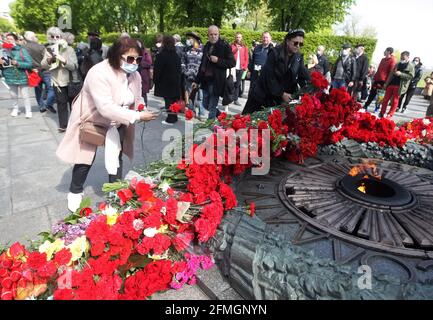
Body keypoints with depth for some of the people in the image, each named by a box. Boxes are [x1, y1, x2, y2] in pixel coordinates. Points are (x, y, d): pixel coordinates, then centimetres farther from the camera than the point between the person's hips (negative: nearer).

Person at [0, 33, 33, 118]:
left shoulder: (22, 50, -11)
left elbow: (30, 64, -15)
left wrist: (18, 63, -24)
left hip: (22, 77, -4)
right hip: (10, 78, 4)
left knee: (25, 96, 3)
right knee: (14, 96, 15)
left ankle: (28, 111, 14)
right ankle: (15, 109, 32)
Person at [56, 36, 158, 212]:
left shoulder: (134, 75, -10)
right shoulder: (99, 73, -32)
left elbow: (137, 99, 2)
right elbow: (106, 108, -42)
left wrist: (143, 110, -21)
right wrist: (137, 116, -44)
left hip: (116, 122, 5)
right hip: (92, 120, -5)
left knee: (116, 157, 9)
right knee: (86, 157, 6)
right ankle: (75, 192, 30)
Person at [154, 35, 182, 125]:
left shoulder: (161, 55, -15)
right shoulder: (176, 55, 7)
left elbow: (157, 70, -14)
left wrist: (155, 80, -1)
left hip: (165, 82, -7)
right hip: (176, 81, 7)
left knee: (168, 100, -2)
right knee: (174, 99, 13)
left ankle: (170, 119, 1)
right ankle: (174, 117, 23)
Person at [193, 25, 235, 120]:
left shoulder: (224, 46, -6)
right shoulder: (207, 46, 13)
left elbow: (232, 62, -9)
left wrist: (218, 60, -20)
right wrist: (197, 81, 19)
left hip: (216, 82, -7)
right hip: (206, 80, 7)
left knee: (212, 107, -3)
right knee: (205, 105, 15)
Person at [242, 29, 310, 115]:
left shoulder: (299, 57, 2)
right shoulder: (275, 53, -13)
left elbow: (304, 76, -2)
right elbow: (269, 77, -18)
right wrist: (282, 93, -19)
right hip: (263, 94, -4)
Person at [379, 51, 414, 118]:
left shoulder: (411, 66, -2)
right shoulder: (398, 64, 14)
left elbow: (411, 76, -11)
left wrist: (401, 74, -20)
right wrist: (386, 83, 11)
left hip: (399, 86, -5)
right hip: (391, 84, 5)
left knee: (395, 101, 0)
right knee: (385, 99, 4)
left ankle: (389, 115, 5)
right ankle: (382, 113, 12)